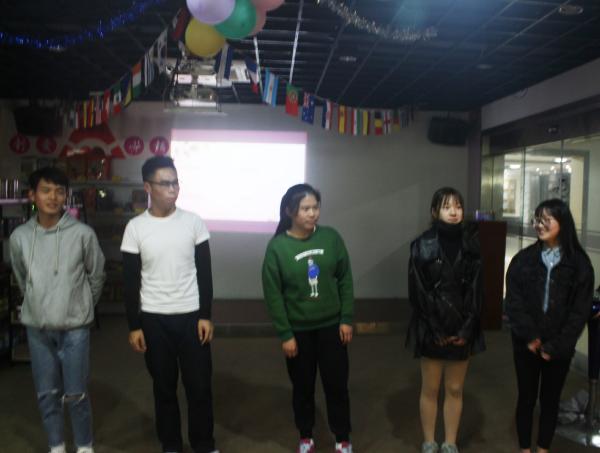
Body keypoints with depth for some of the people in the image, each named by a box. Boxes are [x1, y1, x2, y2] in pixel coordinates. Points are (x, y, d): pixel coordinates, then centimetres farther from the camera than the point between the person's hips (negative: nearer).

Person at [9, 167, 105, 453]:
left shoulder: (83, 234, -11)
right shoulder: (19, 237, -2)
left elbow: (96, 276, 3)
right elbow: (21, 279, 14)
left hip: (75, 328, -2)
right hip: (37, 328, 3)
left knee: (76, 394, 5)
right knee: (46, 393, 13)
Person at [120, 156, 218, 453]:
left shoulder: (193, 222, -3)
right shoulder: (135, 228, -4)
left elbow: (204, 273, 0)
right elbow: (131, 281, -1)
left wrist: (206, 316, -3)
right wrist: (134, 326, -3)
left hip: (191, 316, 0)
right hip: (154, 319, 0)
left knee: (199, 386, 7)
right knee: (164, 387, 12)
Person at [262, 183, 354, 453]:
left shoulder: (331, 237, -7)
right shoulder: (277, 246, -12)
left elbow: (345, 281, 0)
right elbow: (273, 294, -9)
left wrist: (347, 319, -3)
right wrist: (284, 334, -9)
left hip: (331, 325, 1)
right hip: (298, 330, -1)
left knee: (336, 384, 9)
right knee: (303, 387, 14)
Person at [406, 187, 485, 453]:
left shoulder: (473, 243, 0)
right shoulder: (422, 245, -6)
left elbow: (479, 288, -1)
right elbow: (417, 292, -8)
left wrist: (467, 328, -8)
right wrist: (435, 330, -11)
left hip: (463, 329, 2)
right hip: (432, 329, -2)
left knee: (455, 390, 12)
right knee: (430, 390, 9)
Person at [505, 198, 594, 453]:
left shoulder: (579, 264, -5)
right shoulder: (523, 259, -2)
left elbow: (580, 310, -7)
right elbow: (513, 301, -5)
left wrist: (556, 346, -12)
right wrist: (529, 337, -15)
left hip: (559, 348, 0)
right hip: (526, 345, 1)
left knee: (550, 399, 14)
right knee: (526, 398, 11)